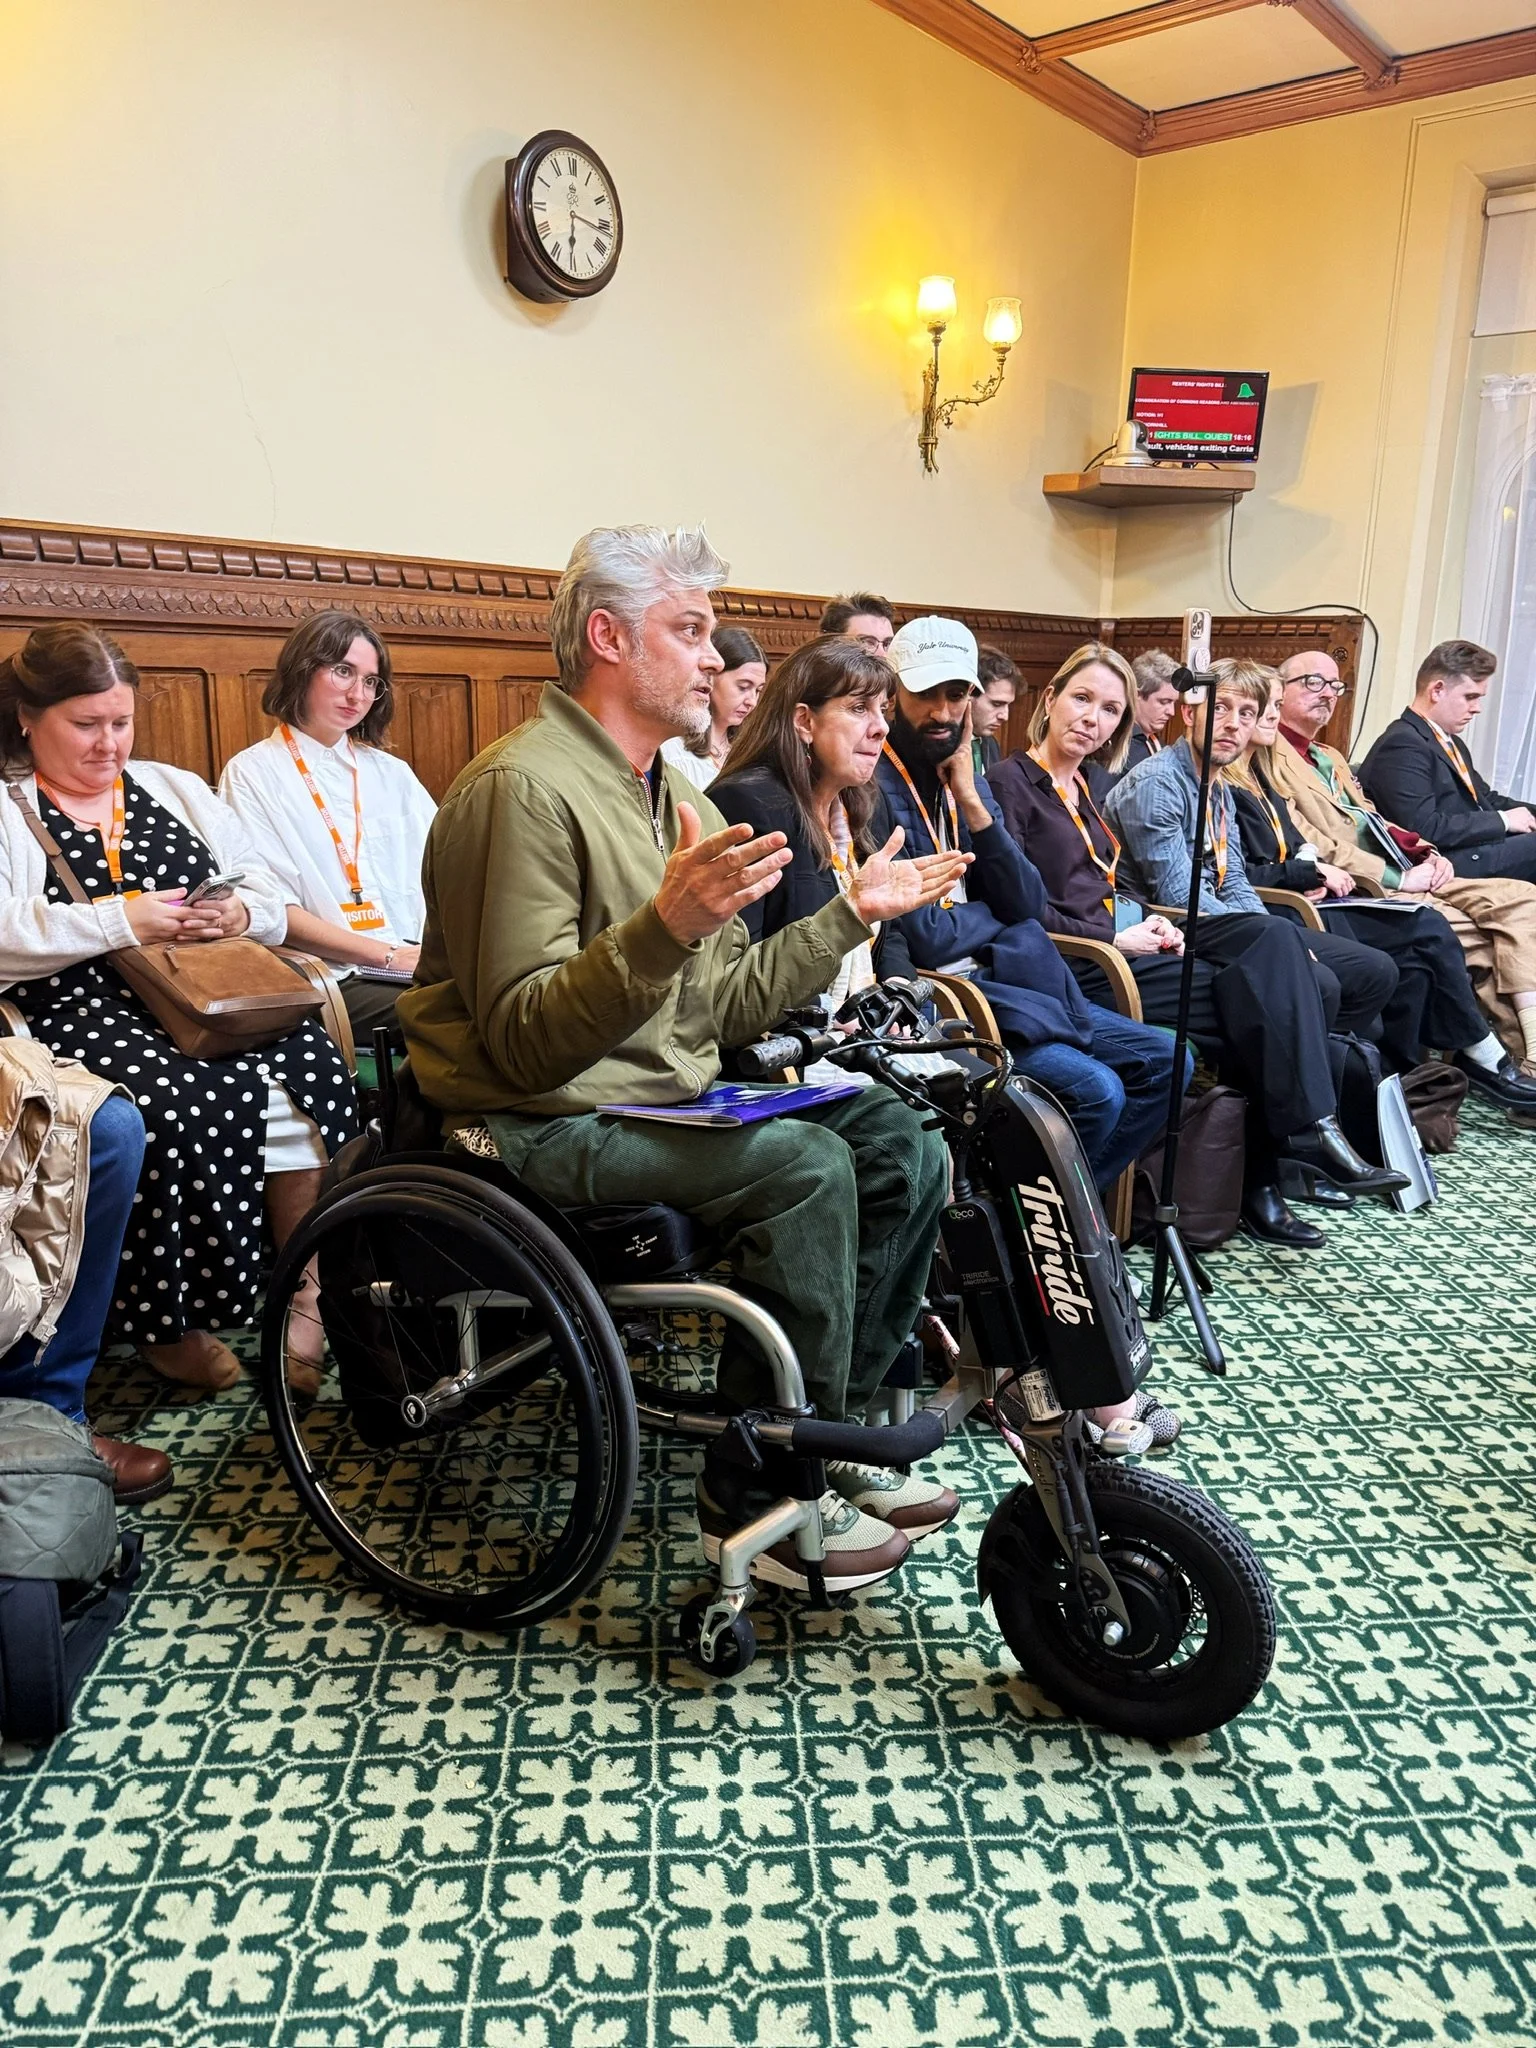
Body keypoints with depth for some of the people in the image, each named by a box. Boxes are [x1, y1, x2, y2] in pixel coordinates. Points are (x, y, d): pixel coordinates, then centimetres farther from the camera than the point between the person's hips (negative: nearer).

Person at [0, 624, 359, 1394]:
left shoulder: (177, 790, 23)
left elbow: (271, 903, 16)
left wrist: (240, 912, -7)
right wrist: (123, 921, -15)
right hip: (76, 1006, -4)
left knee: (313, 1070, -26)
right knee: (182, 1101, -34)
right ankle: (165, 1321, -15)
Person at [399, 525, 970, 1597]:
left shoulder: (681, 799, 14)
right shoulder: (525, 787, -16)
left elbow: (727, 1006, 11)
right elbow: (524, 1040, -24)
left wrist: (852, 914, 9)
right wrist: (666, 925, -37)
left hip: (672, 1098, 9)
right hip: (542, 1122, -9)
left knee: (903, 1145, -2)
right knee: (804, 1166, -26)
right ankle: (758, 1498, -10)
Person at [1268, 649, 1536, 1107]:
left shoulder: (1332, 758, 28)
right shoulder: (1268, 756, -4)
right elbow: (1307, 844, -14)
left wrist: (1426, 853, 5)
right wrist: (1399, 878, -15)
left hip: (1407, 876, 10)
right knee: (1466, 929, -27)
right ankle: (1489, 1055, -10)